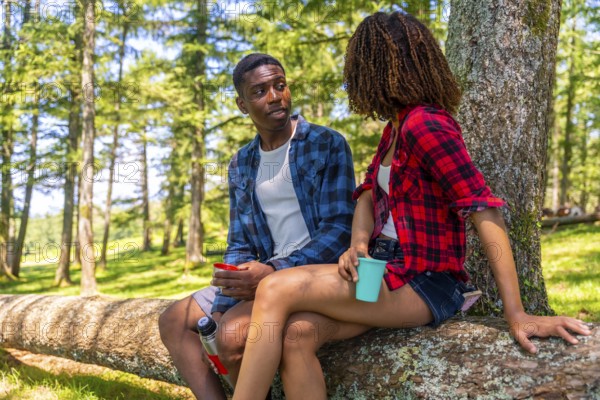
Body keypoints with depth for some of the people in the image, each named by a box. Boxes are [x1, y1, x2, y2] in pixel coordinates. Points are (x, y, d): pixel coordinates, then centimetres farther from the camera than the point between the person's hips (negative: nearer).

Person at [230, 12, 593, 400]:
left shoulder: (425, 124, -17)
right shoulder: (395, 128, 13)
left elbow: (486, 212, -21)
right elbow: (369, 194, 13)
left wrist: (516, 313, -24)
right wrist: (358, 245, -10)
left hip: (424, 283, -7)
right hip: (389, 269, 7)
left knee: (275, 291, -19)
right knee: (298, 336, -14)